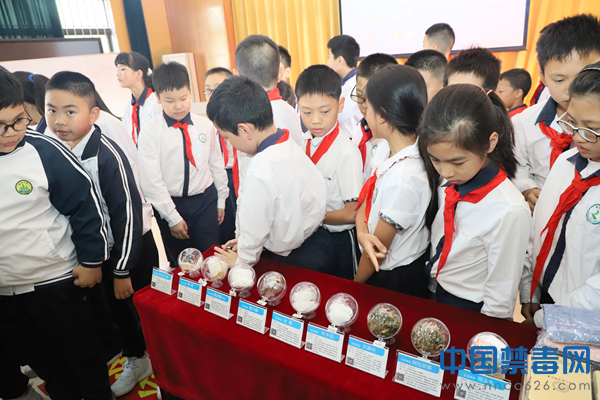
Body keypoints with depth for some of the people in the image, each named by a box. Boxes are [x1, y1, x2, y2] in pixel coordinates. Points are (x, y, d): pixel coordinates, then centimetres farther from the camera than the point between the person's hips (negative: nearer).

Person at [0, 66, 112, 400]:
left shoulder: (44, 151, -18)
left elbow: (85, 204, -12)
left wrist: (92, 261, -7)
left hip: (57, 282, -4)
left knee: (82, 353, 15)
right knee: (38, 359, 23)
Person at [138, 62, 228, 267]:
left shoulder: (205, 125, -1)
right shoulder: (150, 132, -9)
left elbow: (216, 164, 8)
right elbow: (151, 181, -11)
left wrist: (221, 200, 12)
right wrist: (172, 217, -11)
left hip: (205, 200, 2)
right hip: (170, 204, -1)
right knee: (180, 264, 14)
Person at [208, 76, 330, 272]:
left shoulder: (261, 170, -31)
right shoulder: (290, 146, -4)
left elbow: (254, 224, -17)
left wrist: (242, 260, 2)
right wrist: (245, 242, 14)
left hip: (296, 261, -8)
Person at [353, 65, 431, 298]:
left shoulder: (402, 179, -33)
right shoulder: (387, 147, -8)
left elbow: (380, 248, -21)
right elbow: (367, 199, -1)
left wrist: (354, 285, -6)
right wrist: (362, 232, -21)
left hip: (397, 278, -7)